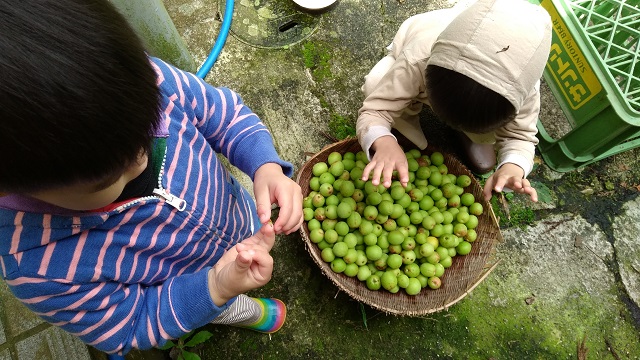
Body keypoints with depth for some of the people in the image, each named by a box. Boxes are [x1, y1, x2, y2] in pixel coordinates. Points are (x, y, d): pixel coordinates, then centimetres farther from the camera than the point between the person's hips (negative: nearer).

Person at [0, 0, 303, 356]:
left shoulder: (148, 81, -36)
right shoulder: (42, 269, -38)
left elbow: (223, 112, -18)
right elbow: (130, 328, -22)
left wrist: (267, 167, -38)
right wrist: (216, 289, -40)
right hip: (192, 295, -1)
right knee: (230, 309, 33)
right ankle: (246, 313, 71)